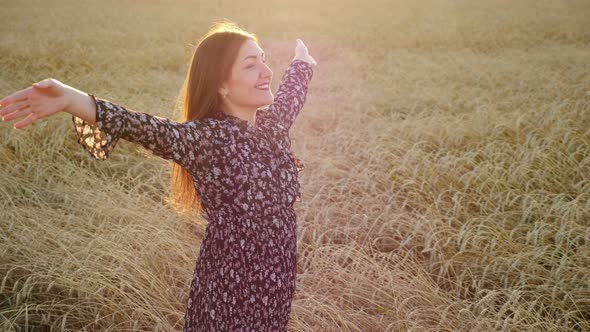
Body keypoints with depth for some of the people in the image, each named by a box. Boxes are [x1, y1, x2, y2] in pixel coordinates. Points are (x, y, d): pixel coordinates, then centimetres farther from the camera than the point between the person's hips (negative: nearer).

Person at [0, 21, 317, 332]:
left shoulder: (272, 121, 1)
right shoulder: (207, 138, -20)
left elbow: (290, 95, 23)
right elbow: (146, 128, -36)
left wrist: (301, 63, 44)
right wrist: (70, 99, -53)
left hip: (278, 278, 6)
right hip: (232, 285, -6)